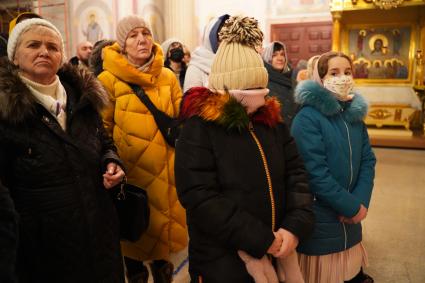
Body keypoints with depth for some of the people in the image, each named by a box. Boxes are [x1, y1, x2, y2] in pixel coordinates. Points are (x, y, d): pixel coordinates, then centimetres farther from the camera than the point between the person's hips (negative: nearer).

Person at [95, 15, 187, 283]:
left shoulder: (168, 76, 3)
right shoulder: (108, 79, -9)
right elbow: (102, 129, -4)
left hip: (166, 168, 4)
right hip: (130, 171, -3)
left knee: (166, 222, 16)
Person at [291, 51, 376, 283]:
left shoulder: (355, 114, 5)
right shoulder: (307, 118, -17)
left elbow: (368, 160, 4)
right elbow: (315, 172, -22)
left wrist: (361, 201, -10)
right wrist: (351, 206, -16)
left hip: (351, 216, 6)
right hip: (318, 217, -6)